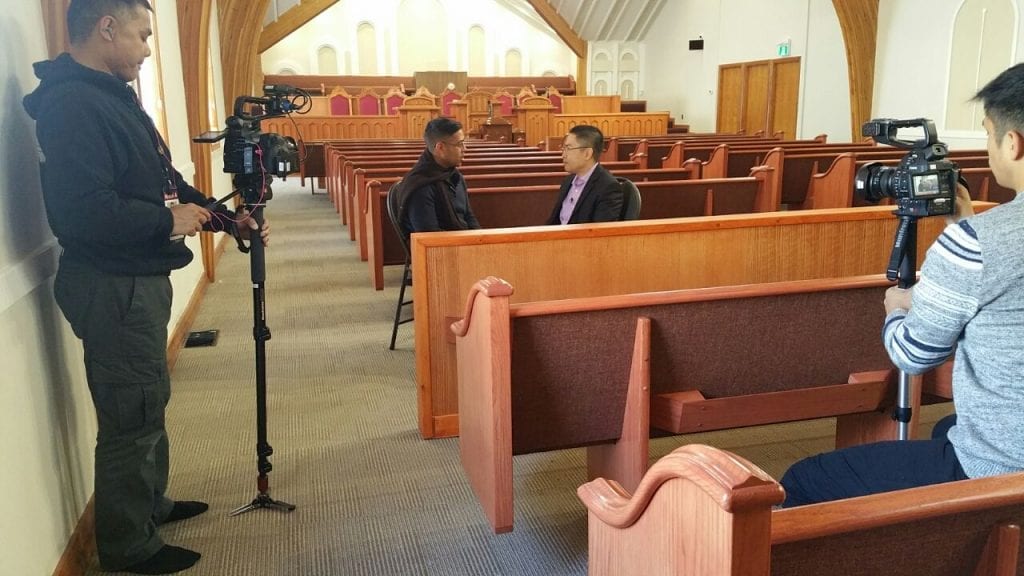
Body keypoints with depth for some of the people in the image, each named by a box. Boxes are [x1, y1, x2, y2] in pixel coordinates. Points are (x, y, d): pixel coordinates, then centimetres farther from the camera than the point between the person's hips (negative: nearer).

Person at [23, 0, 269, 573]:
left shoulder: (112, 96, 14)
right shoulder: (73, 103, -19)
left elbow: (161, 182, 18)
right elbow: (85, 209, -29)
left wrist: (227, 218, 10)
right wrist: (168, 222, -17)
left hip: (138, 279, 11)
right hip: (112, 287, -10)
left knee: (148, 402, 21)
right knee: (132, 414, 0)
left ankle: (152, 503, 39)